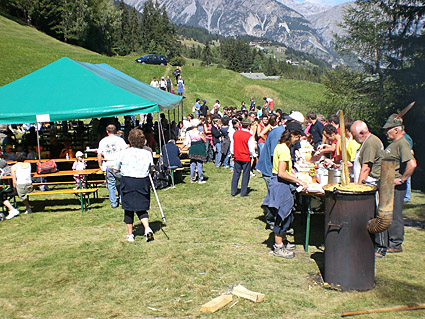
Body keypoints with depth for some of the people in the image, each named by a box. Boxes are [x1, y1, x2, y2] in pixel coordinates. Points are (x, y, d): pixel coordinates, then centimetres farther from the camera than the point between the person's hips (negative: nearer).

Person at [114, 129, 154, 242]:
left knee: (128, 209, 11)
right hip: (143, 182, 2)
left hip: (128, 182, -1)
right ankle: (147, 228, -9)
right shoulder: (147, 153, -1)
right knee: (141, 208, 12)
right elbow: (150, 169, 8)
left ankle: (130, 234, 18)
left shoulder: (124, 153, -5)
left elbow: (115, 170, 2)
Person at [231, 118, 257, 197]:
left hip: (237, 157, 5)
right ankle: (243, 192, 10)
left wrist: (233, 154, 23)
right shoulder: (249, 136, -15)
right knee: (245, 175, 6)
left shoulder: (235, 133, 1)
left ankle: (233, 191, 15)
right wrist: (254, 155, 4)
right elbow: (251, 149, -13)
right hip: (246, 158, -4)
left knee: (236, 174, 12)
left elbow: (232, 145, 9)